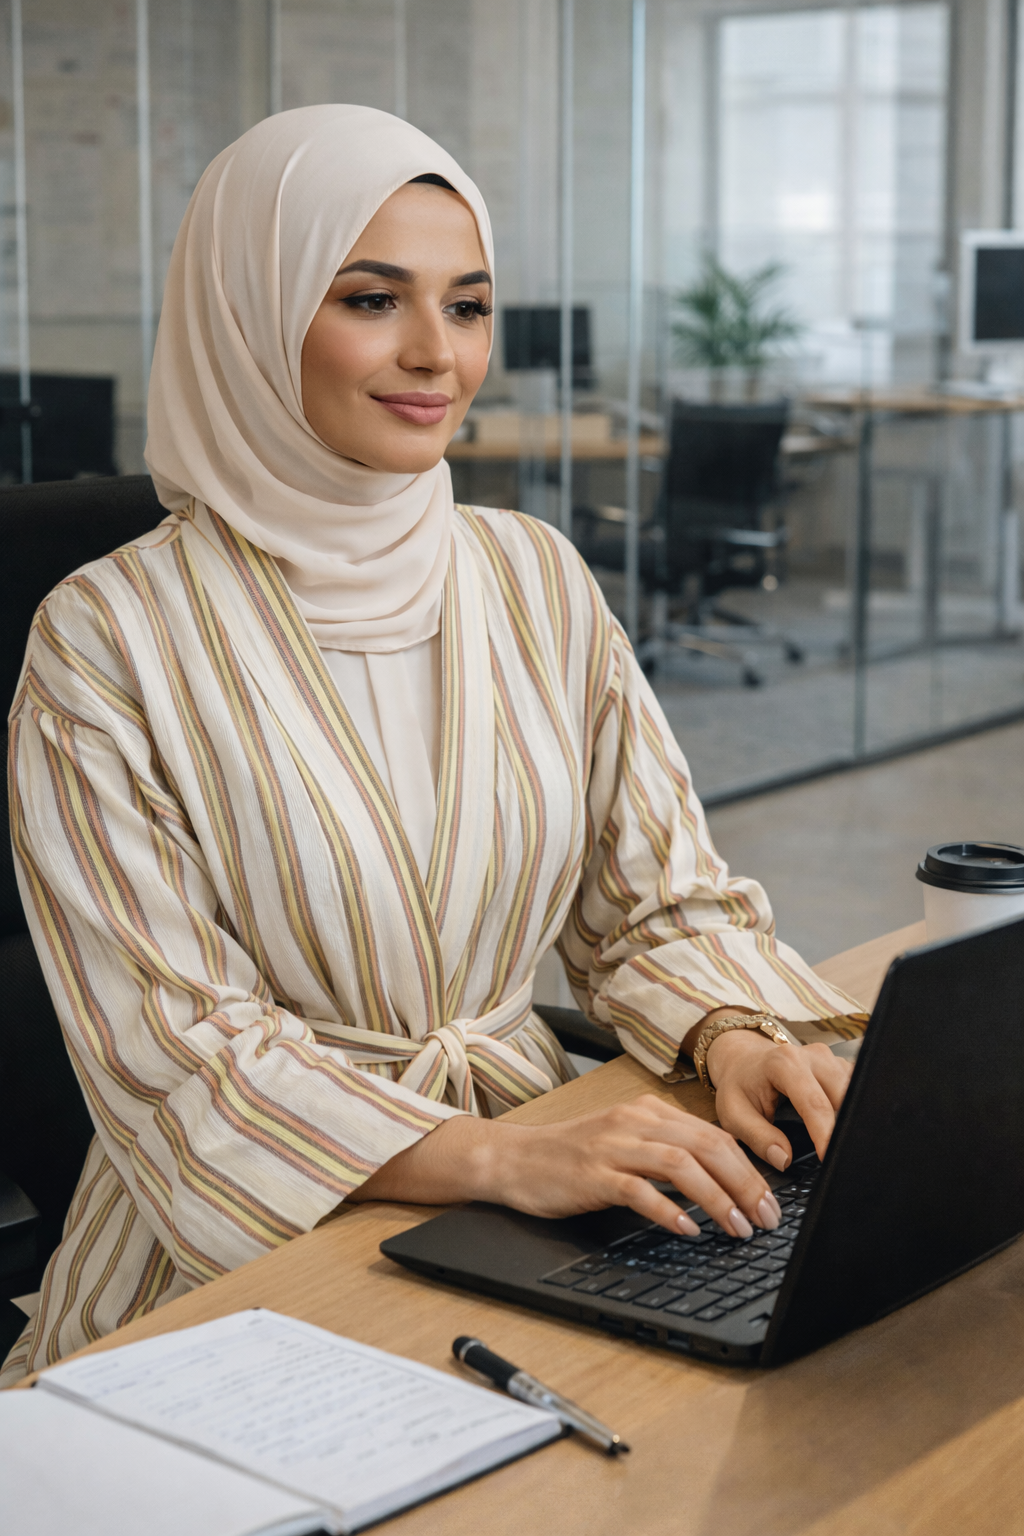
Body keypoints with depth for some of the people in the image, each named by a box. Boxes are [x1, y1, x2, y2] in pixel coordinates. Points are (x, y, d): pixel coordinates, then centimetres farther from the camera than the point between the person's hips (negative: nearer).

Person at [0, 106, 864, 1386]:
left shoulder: (536, 580, 5)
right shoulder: (108, 641, -10)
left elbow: (658, 900, 9)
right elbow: (174, 1052, -14)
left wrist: (734, 1037, -14)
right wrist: (489, 1156, -27)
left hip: (533, 1175, 5)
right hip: (248, 1248, -4)